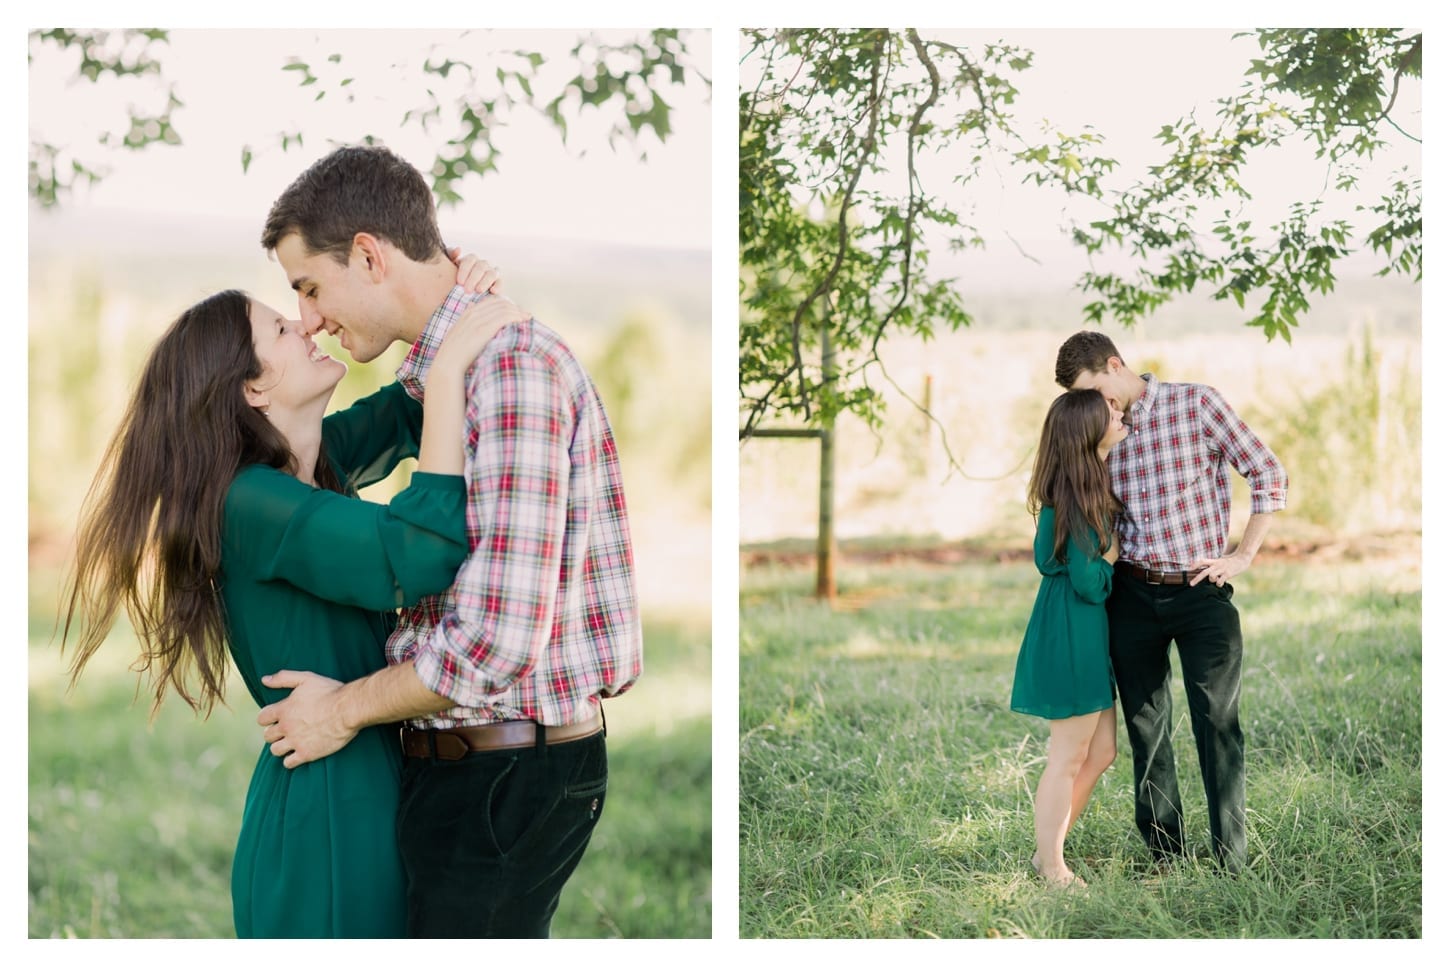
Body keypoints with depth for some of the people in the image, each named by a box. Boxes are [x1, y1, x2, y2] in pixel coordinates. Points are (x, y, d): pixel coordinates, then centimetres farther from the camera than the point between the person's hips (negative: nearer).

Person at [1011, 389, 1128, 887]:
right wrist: (1113, 553, -4)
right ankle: (1052, 867, 15)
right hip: (1071, 634, -10)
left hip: (1084, 634, 10)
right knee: (1069, 757, 2)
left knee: (1102, 750, 17)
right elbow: (1089, 582, -21)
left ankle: (1048, 850, 27)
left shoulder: (1088, 484, 9)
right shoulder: (1074, 498, -22)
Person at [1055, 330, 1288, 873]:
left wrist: (1243, 556, -6)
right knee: (1145, 726, 8)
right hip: (1133, 597, 4)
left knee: (1217, 723, -3)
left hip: (1201, 591, -4)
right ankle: (1162, 856, 18)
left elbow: (1268, 474, -3)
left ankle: (1233, 863, 3)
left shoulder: (1196, 404, -4)